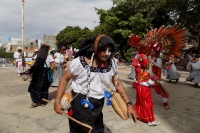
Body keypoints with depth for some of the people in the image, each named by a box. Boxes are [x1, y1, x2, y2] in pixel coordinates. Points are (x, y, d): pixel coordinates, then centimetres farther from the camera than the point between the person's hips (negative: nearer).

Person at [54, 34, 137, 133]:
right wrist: (57, 101, -15)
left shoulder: (111, 64, -8)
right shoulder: (79, 62, -19)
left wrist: (129, 104, -4)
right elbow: (65, 79, -8)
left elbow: (118, 84, 2)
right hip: (80, 105, -4)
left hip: (98, 106, 5)